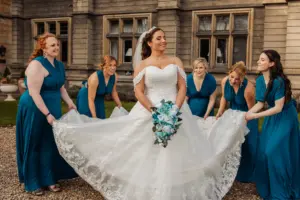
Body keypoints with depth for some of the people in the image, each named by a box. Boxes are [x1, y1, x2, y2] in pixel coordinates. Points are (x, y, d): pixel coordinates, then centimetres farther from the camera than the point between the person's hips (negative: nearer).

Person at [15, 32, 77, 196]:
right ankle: (32, 184, 17)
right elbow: (34, 93, -24)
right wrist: (47, 114, -26)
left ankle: (48, 179, 25)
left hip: (53, 109, 8)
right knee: (33, 146, 4)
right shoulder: (37, 65, -19)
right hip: (35, 110, -8)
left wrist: (69, 102, 8)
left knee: (50, 144, 12)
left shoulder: (59, 65, 7)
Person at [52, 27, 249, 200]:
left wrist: (175, 109, -13)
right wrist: (154, 112, -17)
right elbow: (139, 92, -4)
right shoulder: (142, 65, 4)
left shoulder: (175, 61, 9)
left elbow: (183, 87, 2)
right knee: (148, 158, 3)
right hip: (149, 113, -1)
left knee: (176, 157, 4)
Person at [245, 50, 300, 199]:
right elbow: (260, 103, 1)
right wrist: (246, 114, -14)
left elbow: (278, 108, -26)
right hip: (271, 117, 7)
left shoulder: (279, 81, -27)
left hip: (285, 118, -7)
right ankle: (267, 187, 22)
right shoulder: (260, 80, -4)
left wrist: (254, 116, -27)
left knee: (275, 152, -10)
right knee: (264, 151, 5)